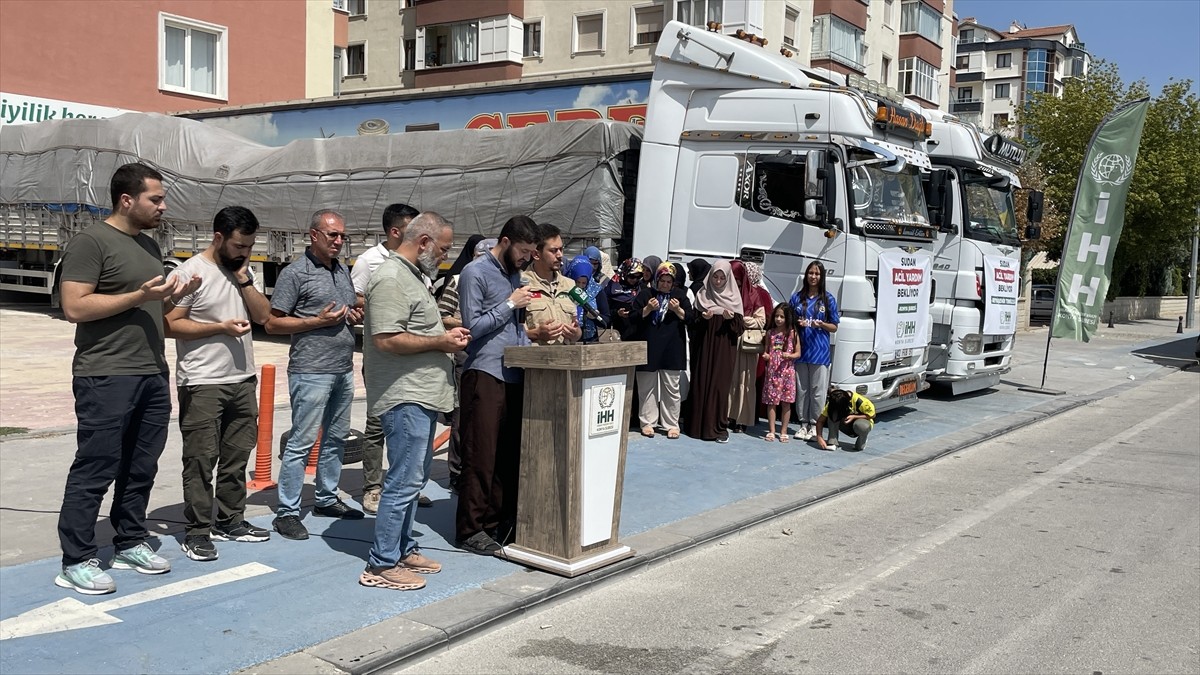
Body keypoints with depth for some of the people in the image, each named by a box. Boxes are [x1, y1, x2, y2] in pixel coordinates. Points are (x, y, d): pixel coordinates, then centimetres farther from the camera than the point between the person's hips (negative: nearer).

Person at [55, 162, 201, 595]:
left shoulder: (149, 245, 16)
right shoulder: (92, 241, -9)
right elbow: (74, 307, -17)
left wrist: (175, 296, 5)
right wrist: (140, 296, -19)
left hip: (153, 375, 8)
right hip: (106, 377, -8)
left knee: (141, 467, 13)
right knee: (95, 470, -3)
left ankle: (130, 543, 25)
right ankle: (76, 562, 4)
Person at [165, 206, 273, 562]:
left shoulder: (243, 271, 12)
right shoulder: (190, 272, -10)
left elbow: (263, 315, 7)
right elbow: (171, 325, -13)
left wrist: (244, 280, -4)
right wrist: (221, 327, -17)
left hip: (243, 380, 7)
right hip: (202, 385, -7)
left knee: (237, 456, 13)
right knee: (201, 460, -2)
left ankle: (230, 521, 25)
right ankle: (197, 533, 6)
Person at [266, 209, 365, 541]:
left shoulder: (342, 271, 14)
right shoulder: (295, 273, -7)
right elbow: (273, 323, -9)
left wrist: (356, 315, 5)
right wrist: (318, 321, -17)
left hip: (343, 369, 8)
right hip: (311, 372, -8)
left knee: (336, 438, 15)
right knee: (302, 442, -6)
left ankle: (327, 498, 28)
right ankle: (286, 512, 1)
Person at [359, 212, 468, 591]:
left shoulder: (411, 275, 18)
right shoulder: (392, 279, -16)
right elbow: (387, 340, -24)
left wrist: (445, 335, 11)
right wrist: (441, 342, -15)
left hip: (422, 396, 11)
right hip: (406, 398, -11)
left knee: (413, 479, 17)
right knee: (404, 482, -7)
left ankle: (403, 549, 27)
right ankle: (381, 565, 1)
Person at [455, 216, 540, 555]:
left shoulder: (515, 273, 19)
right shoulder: (476, 272, -6)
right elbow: (473, 326, -12)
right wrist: (511, 303, -9)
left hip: (514, 375, 8)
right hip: (485, 374, -8)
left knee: (510, 453, 9)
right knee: (481, 455, -4)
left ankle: (500, 520, 18)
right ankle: (471, 530, 4)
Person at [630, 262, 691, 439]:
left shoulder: (680, 295, 10)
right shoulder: (645, 295, 7)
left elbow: (690, 318, 5)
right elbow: (634, 318, 2)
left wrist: (678, 310, -14)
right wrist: (648, 309, -15)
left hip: (672, 349, 1)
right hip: (648, 348, 0)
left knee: (671, 388, 2)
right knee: (647, 386, 3)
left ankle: (671, 424, 8)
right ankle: (647, 422, 11)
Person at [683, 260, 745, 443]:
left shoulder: (733, 297, 5)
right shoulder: (702, 295, 7)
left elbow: (739, 327, 3)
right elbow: (693, 322, 6)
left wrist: (731, 318, -16)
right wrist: (703, 317, -14)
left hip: (724, 349, -1)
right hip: (703, 347, 1)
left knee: (720, 385, -4)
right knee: (701, 384, 0)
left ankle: (719, 427, 0)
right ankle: (698, 425, 7)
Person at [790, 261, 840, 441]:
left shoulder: (828, 299, 4)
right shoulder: (797, 297, 9)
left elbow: (834, 327, 7)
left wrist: (821, 324, -13)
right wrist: (798, 323, -5)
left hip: (820, 351, -2)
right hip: (800, 350, 2)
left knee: (818, 391, -3)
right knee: (801, 389, 5)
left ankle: (815, 426, 5)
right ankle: (803, 424, 14)